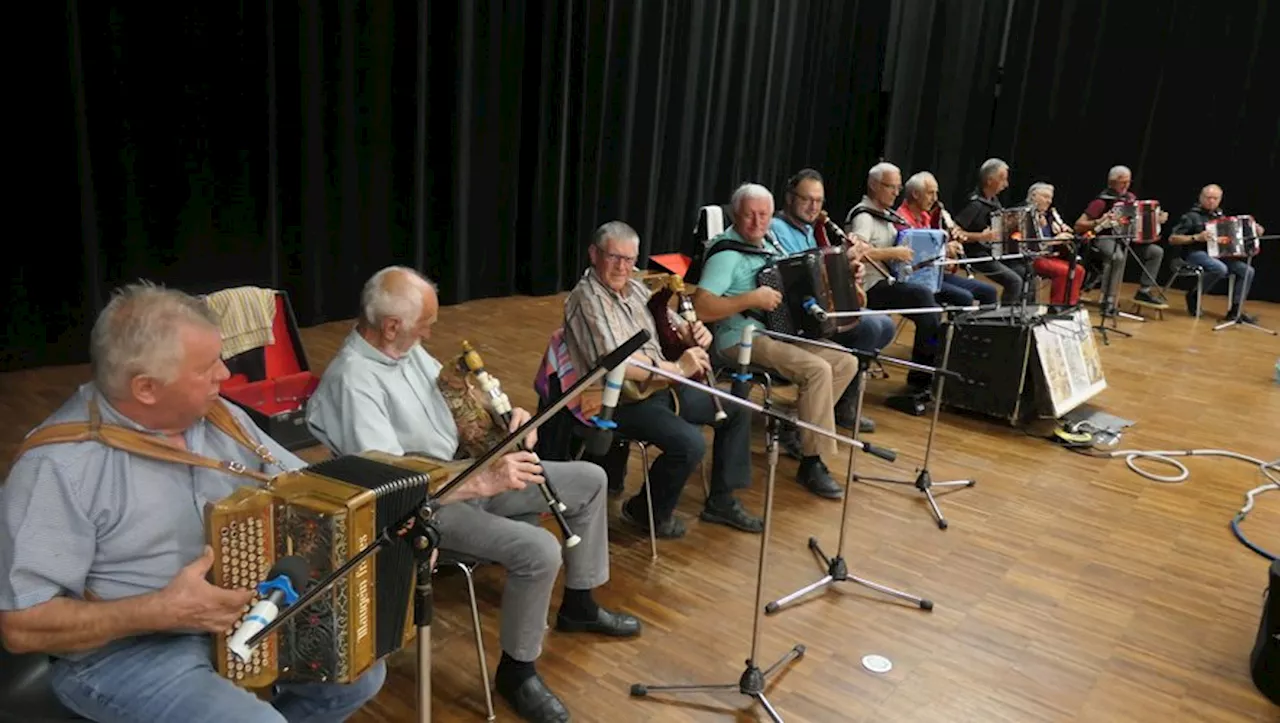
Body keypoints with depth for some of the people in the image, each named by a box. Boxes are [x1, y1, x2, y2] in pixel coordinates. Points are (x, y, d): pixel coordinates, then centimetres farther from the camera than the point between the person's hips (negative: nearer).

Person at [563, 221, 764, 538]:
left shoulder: (635, 288, 9)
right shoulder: (586, 299, -18)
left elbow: (670, 322, 18)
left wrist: (693, 333, -8)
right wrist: (677, 368, -30)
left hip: (660, 386, 10)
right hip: (622, 401, -9)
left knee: (737, 409, 9)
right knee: (690, 443, -29)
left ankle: (721, 500, 19)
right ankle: (647, 511, -2)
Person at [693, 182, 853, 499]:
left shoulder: (770, 242, 12)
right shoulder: (726, 253, -14)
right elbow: (701, 308, -24)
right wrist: (752, 299, -25)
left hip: (781, 331, 9)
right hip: (743, 339, -9)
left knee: (846, 362, 2)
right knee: (817, 369, -26)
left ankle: (802, 427, 12)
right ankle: (813, 463, -16)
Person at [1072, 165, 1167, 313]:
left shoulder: (1130, 197, 10)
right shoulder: (1102, 201, -11)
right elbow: (1078, 226, -15)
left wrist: (1158, 218, 8)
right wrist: (1099, 222, -29)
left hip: (1126, 239, 7)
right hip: (1105, 239, -7)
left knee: (1156, 251, -5)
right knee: (1118, 256, -37)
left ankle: (1144, 291, 3)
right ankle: (1108, 302, -33)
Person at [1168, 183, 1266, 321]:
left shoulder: (1220, 216, 16)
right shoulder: (1192, 216, -4)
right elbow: (1172, 239, -10)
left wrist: (1253, 230, 8)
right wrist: (1196, 237, -20)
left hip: (1219, 254, 7)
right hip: (1197, 254, -6)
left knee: (1248, 270, -13)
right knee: (1220, 269, -35)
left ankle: (1235, 310, -8)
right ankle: (1193, 295, -12)